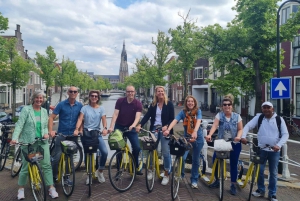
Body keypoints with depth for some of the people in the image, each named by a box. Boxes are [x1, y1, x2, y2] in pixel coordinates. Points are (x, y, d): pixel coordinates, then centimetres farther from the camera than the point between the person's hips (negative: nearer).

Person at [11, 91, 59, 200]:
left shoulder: (44, 111, 9)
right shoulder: (26, 109, -3)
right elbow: (19, 124, -11)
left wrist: (45, 133, -7)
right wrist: (14, 138, -23)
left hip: (42, 142, 3)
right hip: (28, 142, -3)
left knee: (47, 165, -1)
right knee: (26, 166, 8)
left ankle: (51, 188, 6)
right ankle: (21, 189, 27)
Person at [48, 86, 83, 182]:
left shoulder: (80, 105, 3)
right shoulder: (61, 104, -3)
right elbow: (51, 117, -4)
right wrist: (50, 131, -15)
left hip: (73, 135, 3)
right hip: (62, 134, -2)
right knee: (57, 156, -7)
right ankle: (53, 176, 14)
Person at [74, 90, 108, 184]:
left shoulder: (101, 108, 6)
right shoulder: (85, 108, 3)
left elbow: (104, 119, -6)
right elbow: (80, 119, -8)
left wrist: (105, 128, -25)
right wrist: (76, 129, -24)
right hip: (86, 132, 0)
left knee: (105, 152, -14)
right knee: (87, 154, 4)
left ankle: (100, 171, 9)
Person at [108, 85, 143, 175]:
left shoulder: (138, 104, -10)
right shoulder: (120, 101, -9)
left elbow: (137, 117, -20)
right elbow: (115, 114, -15)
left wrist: (133, 125, -39)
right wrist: (111, 127, -28)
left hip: (131, 127, 0)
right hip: (119, 127, 0)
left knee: (137, 147, -8)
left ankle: (136, 167, 13)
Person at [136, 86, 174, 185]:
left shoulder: (169, 104, -1)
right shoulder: (153, 104, 8)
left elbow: (172, 118, -5)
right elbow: (147, 116, -2)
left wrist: (166, 126, -22)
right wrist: (140, 125, -17)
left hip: (164, 130, -3)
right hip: (154, 129, 3)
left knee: (166, 153, 0)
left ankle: (166, 175, 14)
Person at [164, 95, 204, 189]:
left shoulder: (198, 111, -9)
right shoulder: (183, 112, -8)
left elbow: (198, 121, -26)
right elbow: (175, 121, -21)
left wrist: (195, 132, -45)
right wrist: (168, 130, -39)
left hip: (198, 138, 0)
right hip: (186, 137, 0)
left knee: (196, 160, 9)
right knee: (182, 157, -13)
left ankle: (194, 180, 26)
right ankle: (180, 175, 16)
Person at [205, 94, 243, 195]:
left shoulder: (237, 116, -2)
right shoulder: (219, 115, -4)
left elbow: (240, 129, 0)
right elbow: (214, 126, -19)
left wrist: (238, 136, -22)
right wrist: (209, 135, -35)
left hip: (234, 144, 0)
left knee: (233, 164, 6)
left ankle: (233, 185, 21)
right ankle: (217, 180, 22)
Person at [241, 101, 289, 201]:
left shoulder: (279, 119, -4)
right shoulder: (259, 117, -2)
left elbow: (285, 134, -5)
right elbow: (248, 126, -8)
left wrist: (279, 145, -20)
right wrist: (243, 136, -25)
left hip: (275, 151, 0)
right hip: (261, 149, 1)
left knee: (273, 172, 10)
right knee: (260, 170, 8)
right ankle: (261, 190, 27)